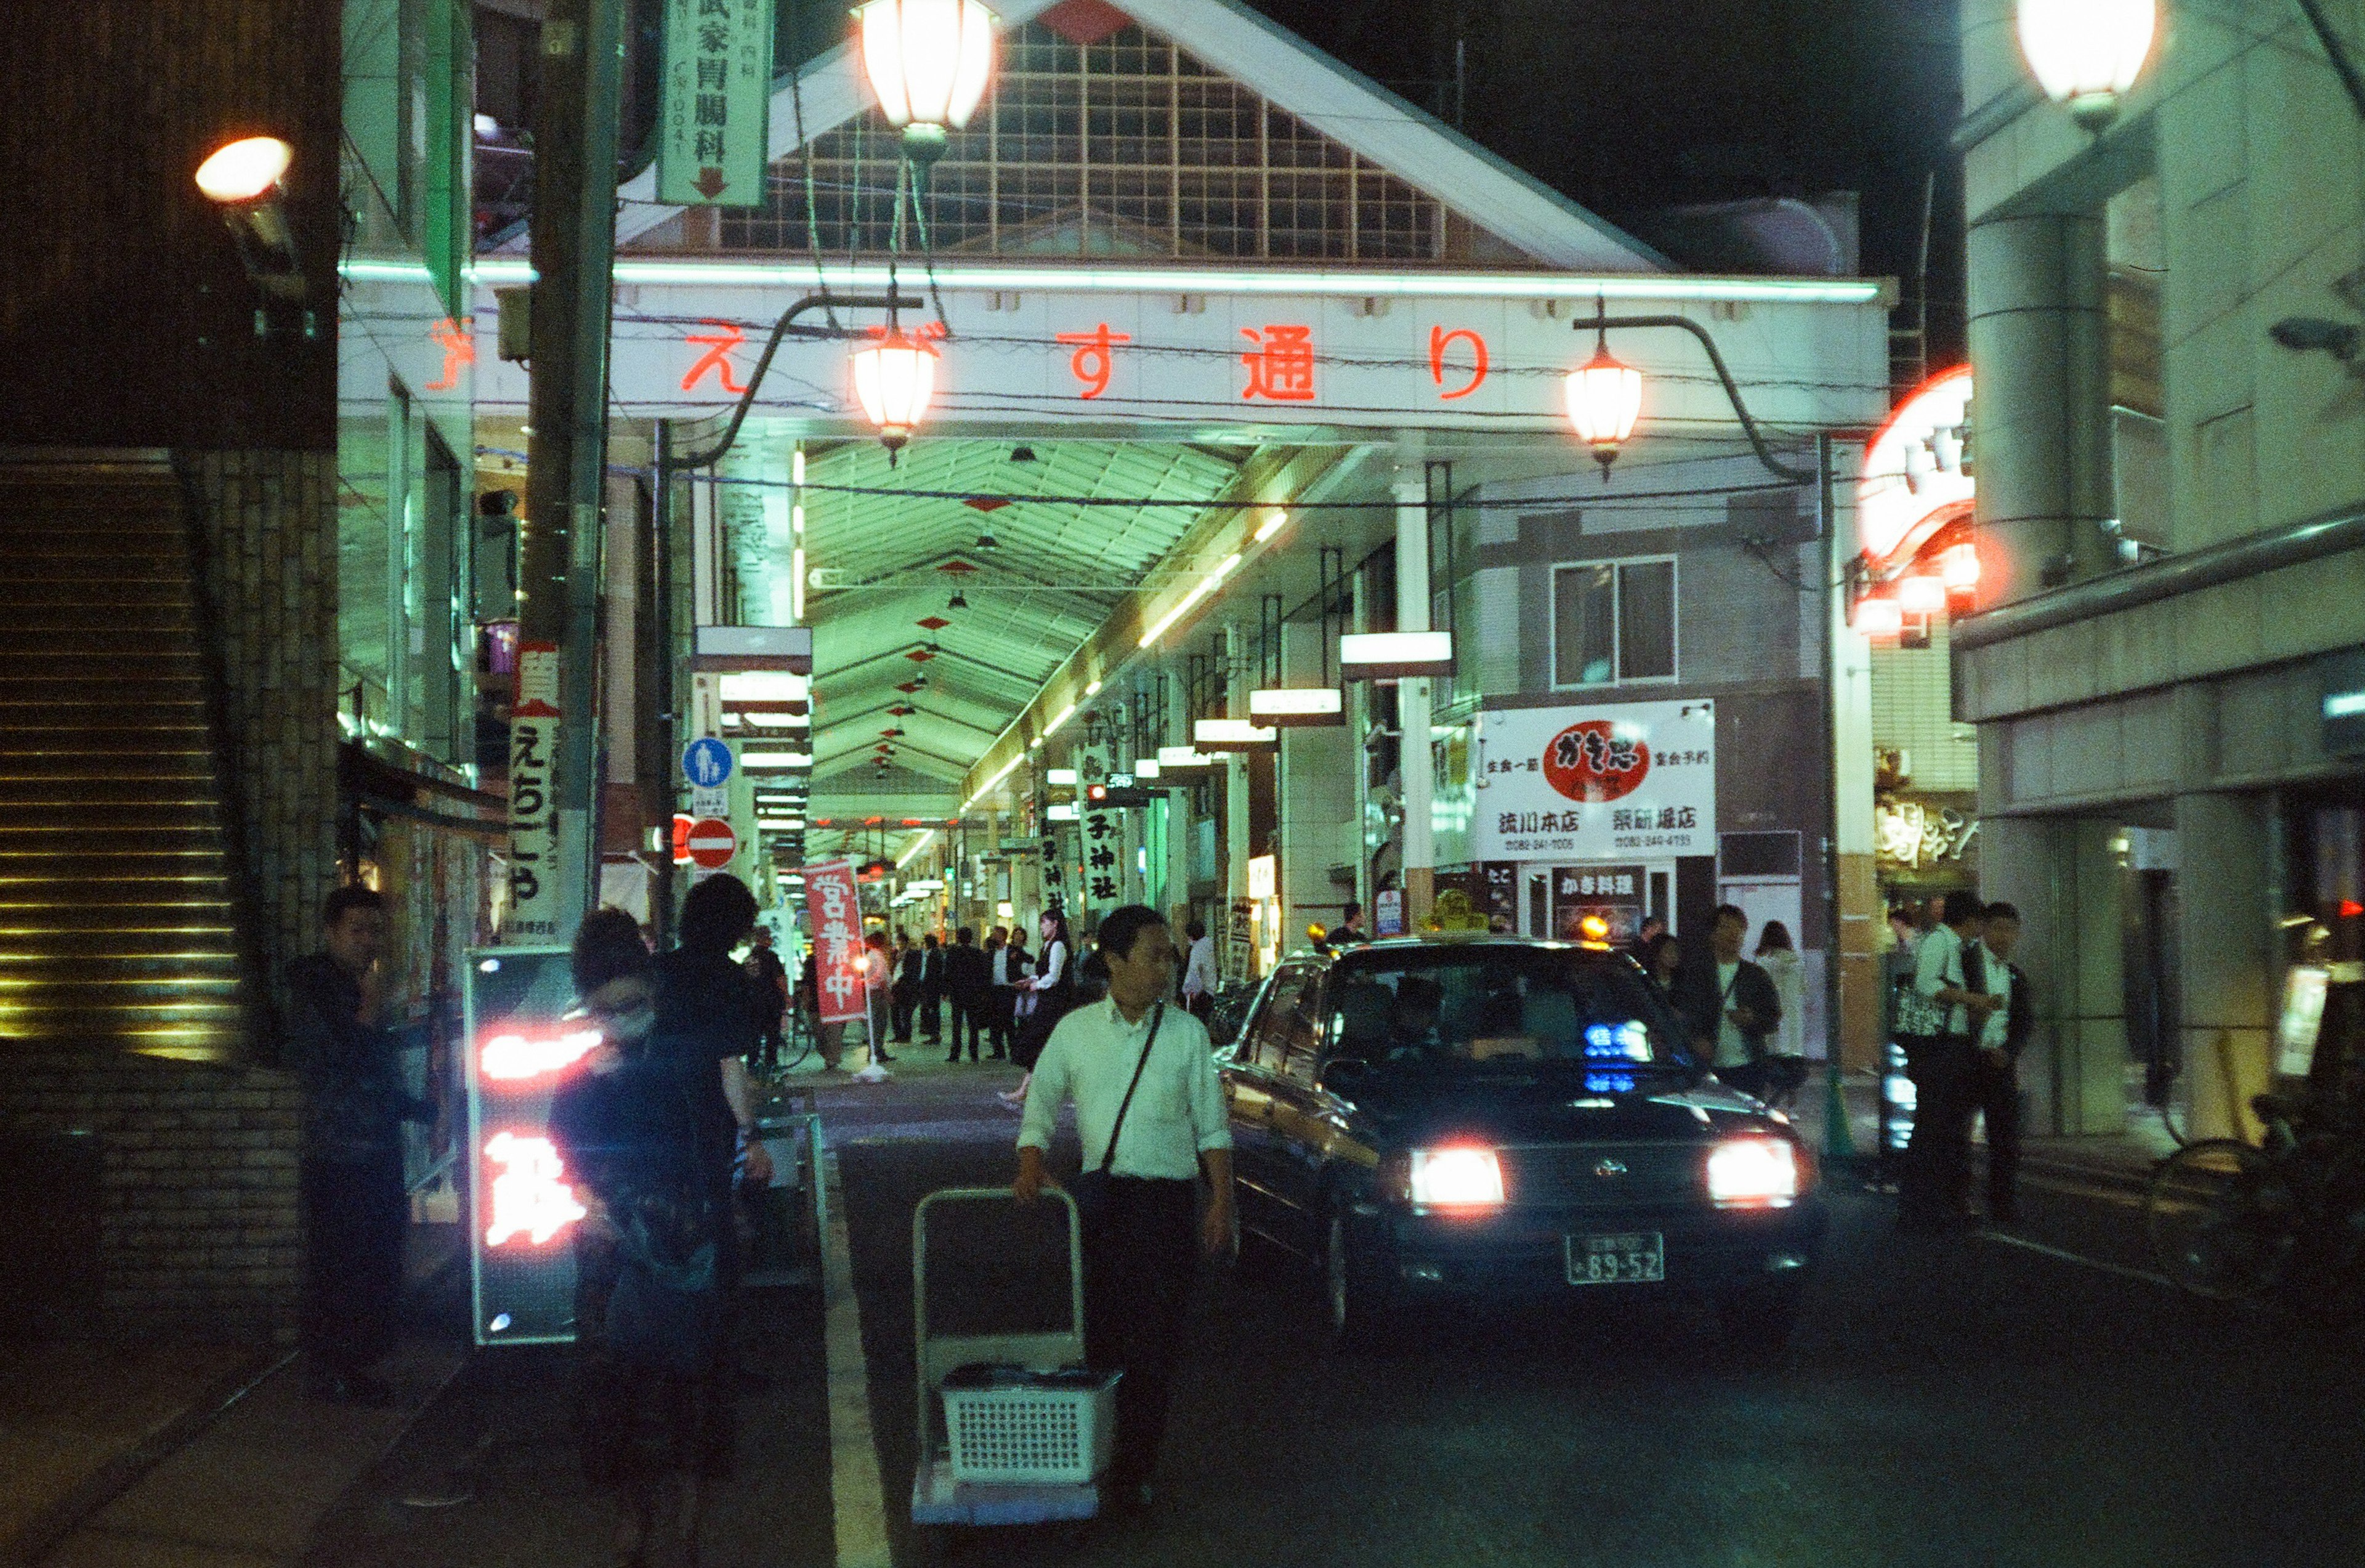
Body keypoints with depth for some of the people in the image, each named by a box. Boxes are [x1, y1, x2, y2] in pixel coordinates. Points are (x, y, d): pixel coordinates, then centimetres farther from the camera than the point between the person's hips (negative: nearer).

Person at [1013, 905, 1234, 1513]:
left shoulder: (1187, 1032, 3)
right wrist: (1031, 1163, -5)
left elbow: (1213, 1127, 5)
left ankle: (1134, 1470, 8)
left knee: (1155, 1342, 0)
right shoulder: (1074, 1030, 4)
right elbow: (1040, 1104, 12)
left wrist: (1221, 1203, -1)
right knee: (1096, 1332, 3)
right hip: (1099, 1193, 1)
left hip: (1168, 1197, -1)